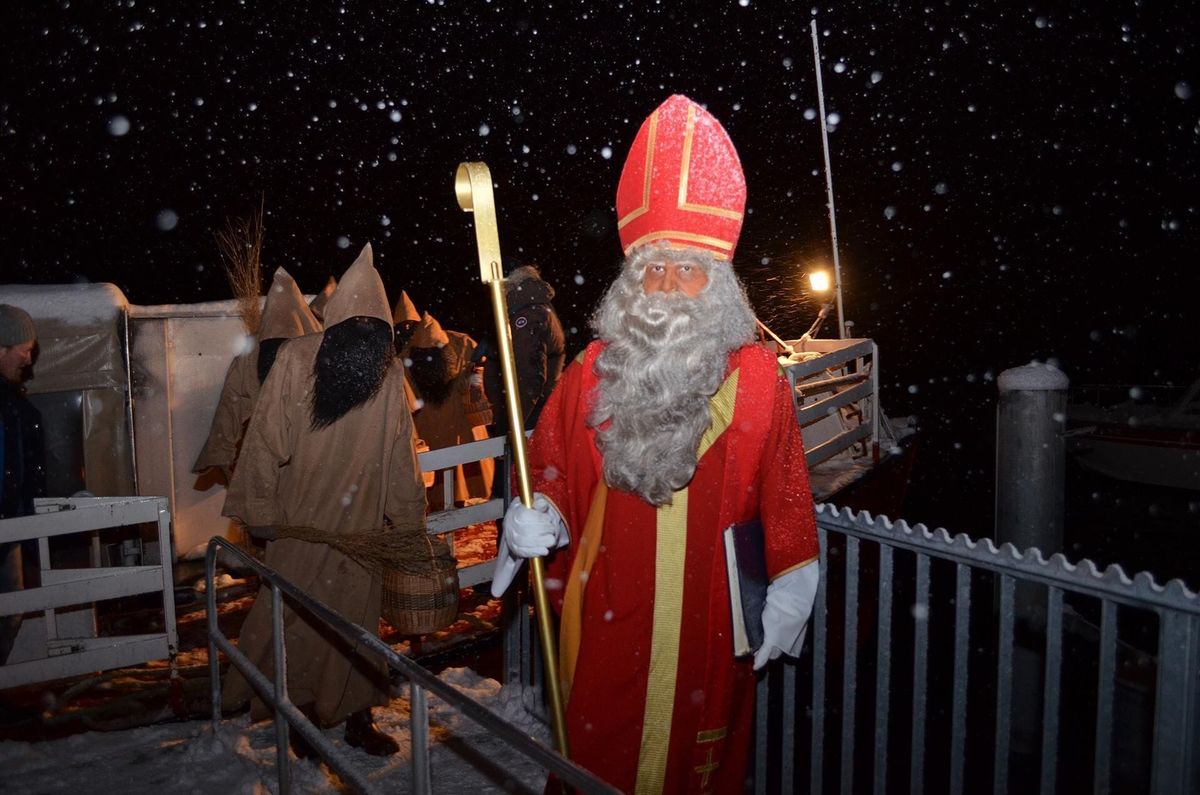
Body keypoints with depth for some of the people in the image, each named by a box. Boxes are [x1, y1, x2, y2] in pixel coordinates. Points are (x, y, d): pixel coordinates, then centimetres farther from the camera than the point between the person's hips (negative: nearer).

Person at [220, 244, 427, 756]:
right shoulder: (296, 362, -14)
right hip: (301, 525, -1)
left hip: (361, 530, 2)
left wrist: (409, 522, 2)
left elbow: (399, 455, -1)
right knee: (298, 620, 9)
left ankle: (357, 716, 26)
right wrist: (262, 513, -7)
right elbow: (266, 442, -9)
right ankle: (302, 713, 28)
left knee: (356, 622, 11)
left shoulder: (389, 373, -7)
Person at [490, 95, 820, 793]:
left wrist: (789, 596, -3)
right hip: (605, 622, 1)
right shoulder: (594, 371, -3)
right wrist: (538, 522, -14)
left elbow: (784, 500, -2)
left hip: (711, 625, -1)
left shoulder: (758, 377, -6)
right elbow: (552, 472, 5)